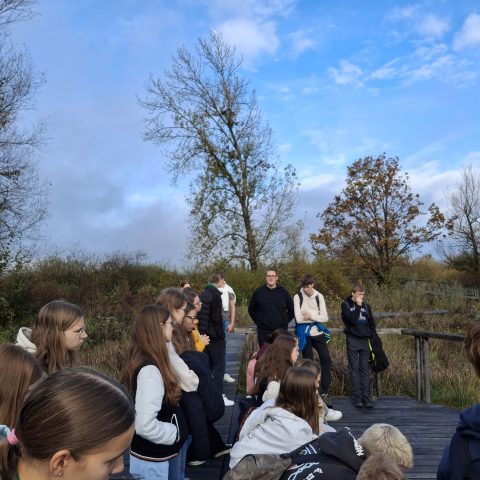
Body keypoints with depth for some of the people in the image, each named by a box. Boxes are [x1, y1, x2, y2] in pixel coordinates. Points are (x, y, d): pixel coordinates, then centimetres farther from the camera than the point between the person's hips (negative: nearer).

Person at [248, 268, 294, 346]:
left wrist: (286, 321, 4)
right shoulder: (258, 292, 2)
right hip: (263, 332, 0)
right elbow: (251, 309, 11)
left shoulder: (283, 292, 3)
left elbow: (292, 309, 12)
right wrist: (258, 321, 3)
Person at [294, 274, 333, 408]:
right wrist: (315, 316, -8)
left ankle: (324, 392, 7)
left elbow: (325, 317, -2)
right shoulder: (298, 297, -7)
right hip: (304, 334, -3)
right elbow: (298, 319, -16)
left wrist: (311, 315, -15)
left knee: (326, 360, -4)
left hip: (317, 332, 3)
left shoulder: (319, 296, 3)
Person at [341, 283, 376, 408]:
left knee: (365, 369, 3)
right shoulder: (346, 304, 0)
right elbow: (352, 320, -15)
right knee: (354, 369, -1)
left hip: (365, 340, 4)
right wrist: (358, 306, -13)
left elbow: (372, 324, 15)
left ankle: (366, 397, 4)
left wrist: (371, 338, 4)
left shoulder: (366, 306, 13)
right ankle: (357, 398, 1)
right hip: (352, 340, -4)